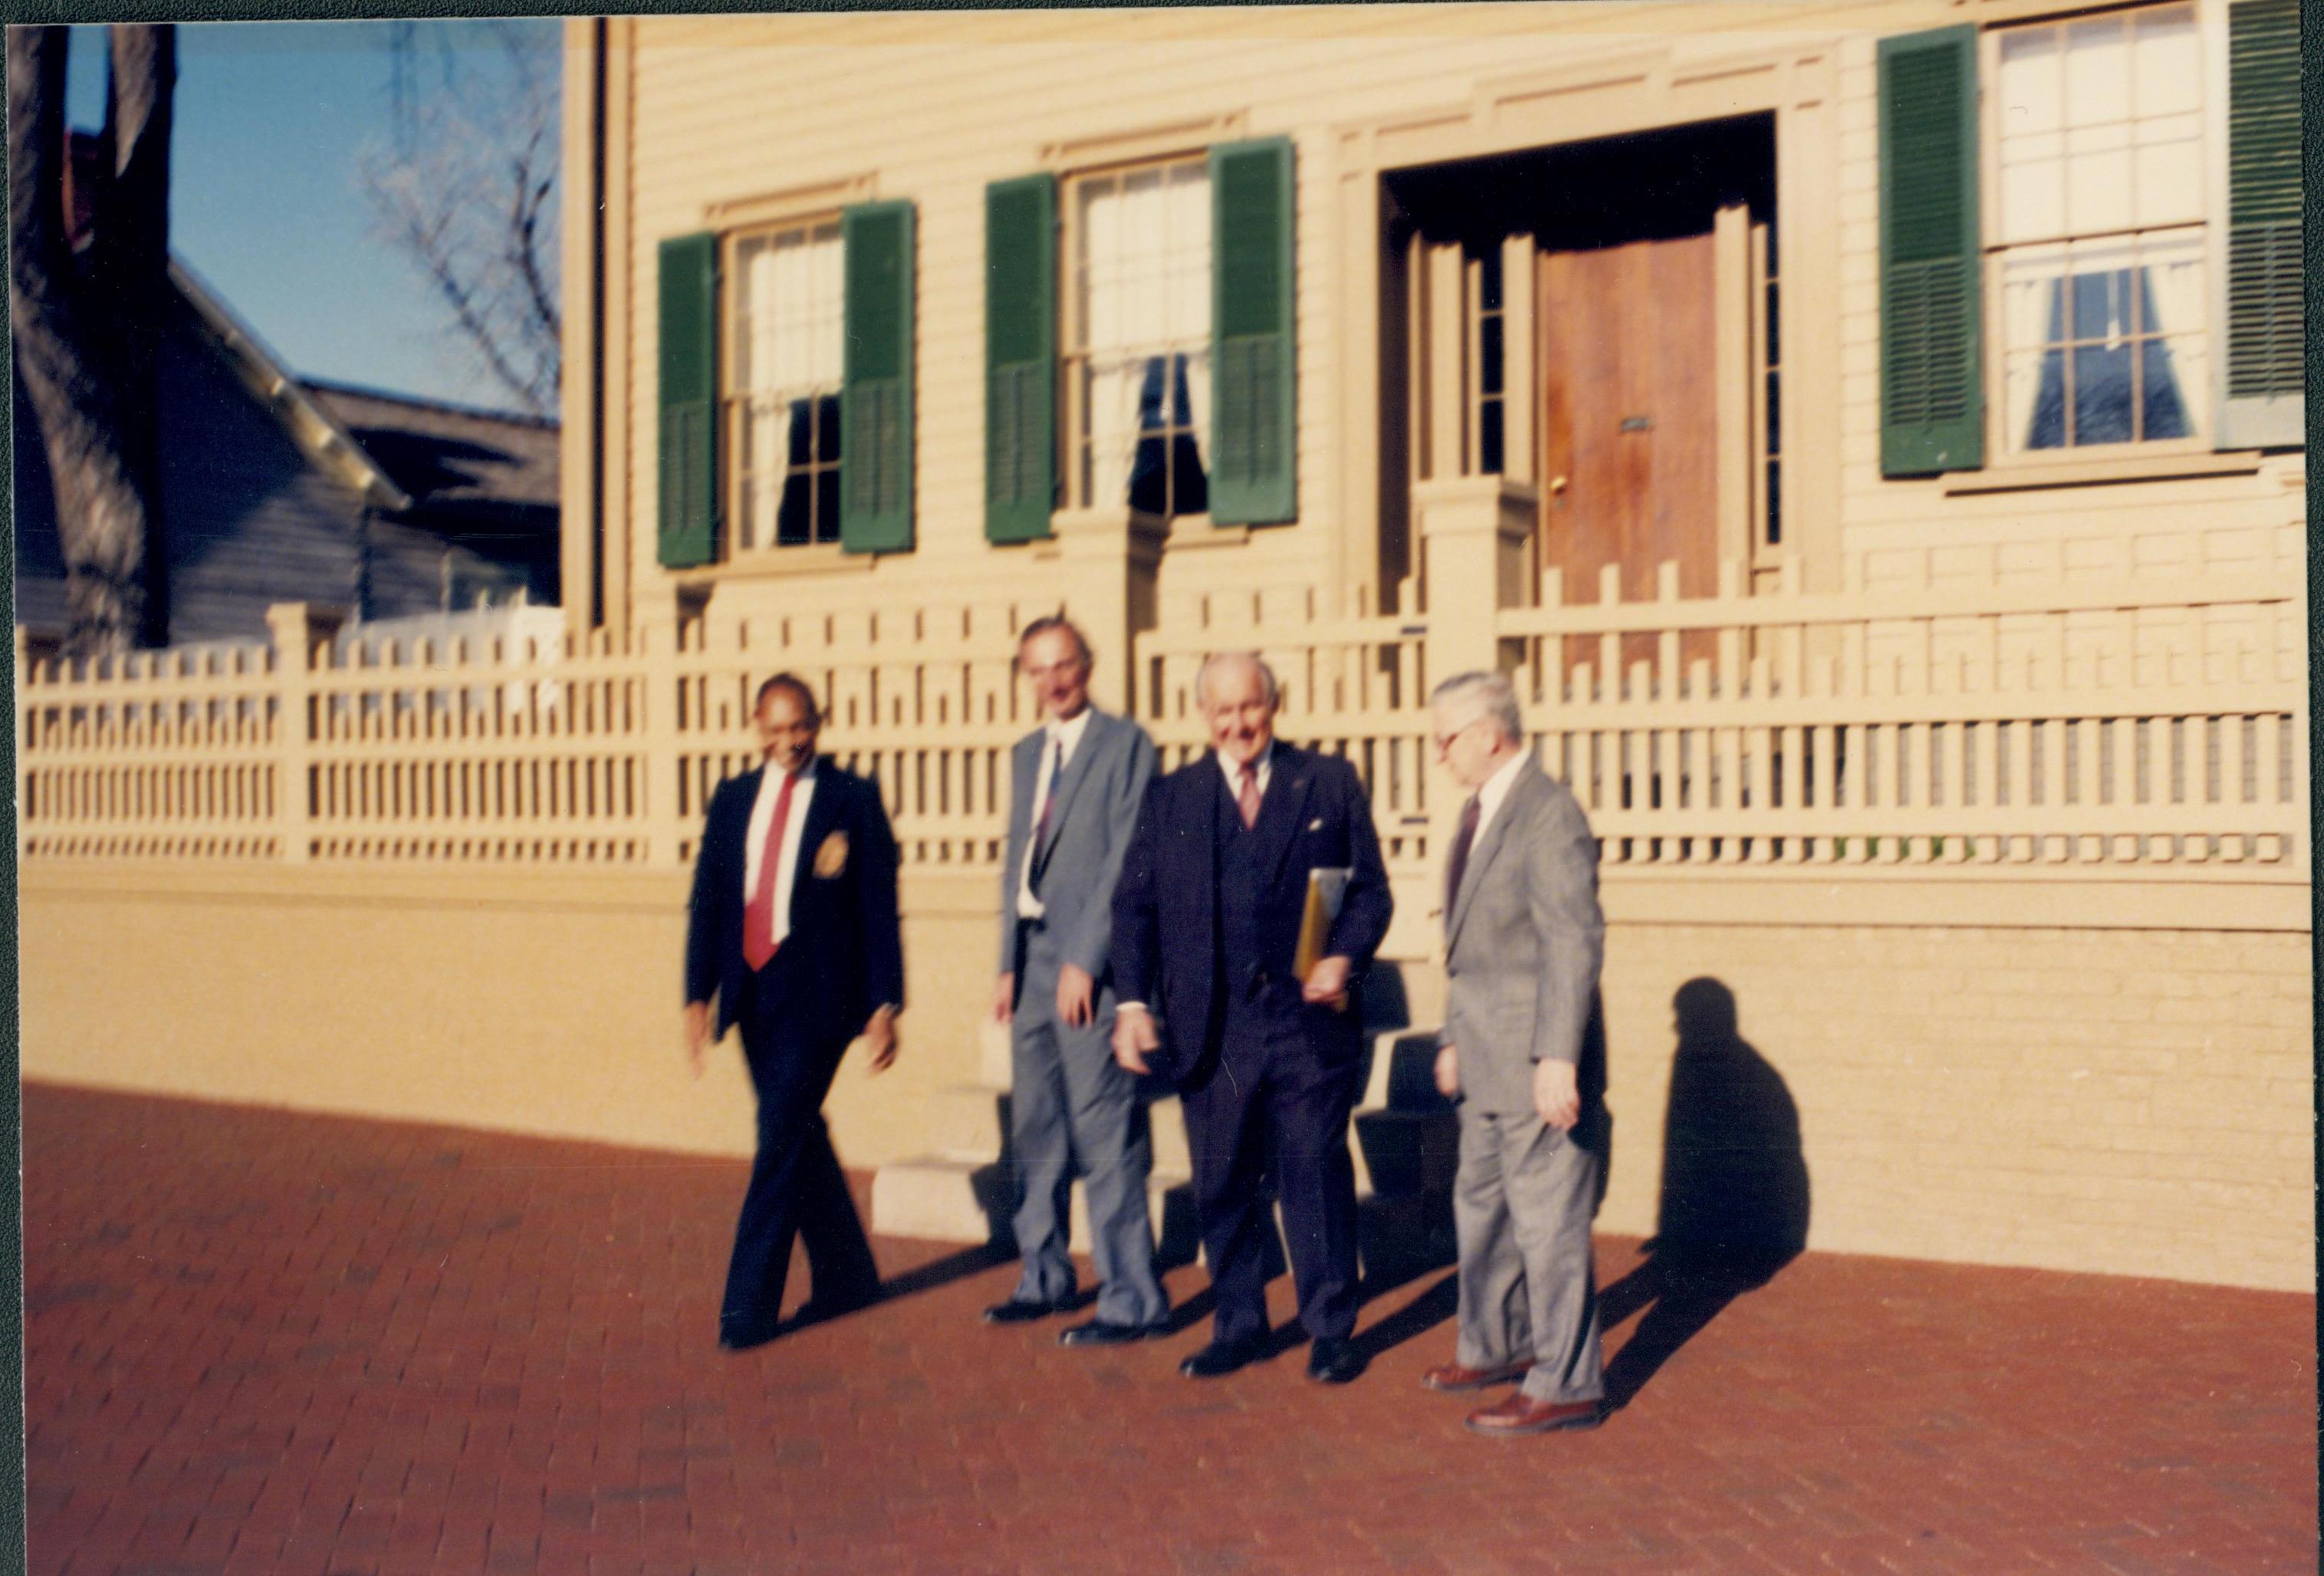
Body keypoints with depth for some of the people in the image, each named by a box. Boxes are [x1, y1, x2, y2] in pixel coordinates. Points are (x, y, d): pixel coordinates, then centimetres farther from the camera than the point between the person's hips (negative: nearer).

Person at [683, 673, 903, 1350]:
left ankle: (748, 1307, -3)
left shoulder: (853, 799, -2)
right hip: (754, 992, 5)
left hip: (818, 996, -5)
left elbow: (879, 907, -2)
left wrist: (885, 1005, -7)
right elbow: (707, 902, 10)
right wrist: (698, 996, 2)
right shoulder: (732, 800, 10)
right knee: (798, 1137, 13)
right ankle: (846, 1276, 28)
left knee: (781, 1139, -9)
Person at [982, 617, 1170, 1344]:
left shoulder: (1125, 743, -6)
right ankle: (1045, 1278, 27)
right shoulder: (1026, 753, 17)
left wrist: (1085, 962, -16)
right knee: (1036, 1130, 14)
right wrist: (1008, 964, 11)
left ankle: (1132, 1299, 2)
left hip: (1089, 961, -8)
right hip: (1031, 957, 8)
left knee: (1106, 1134, -6)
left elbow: (1127, 861, -12)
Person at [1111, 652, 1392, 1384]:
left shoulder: (1330, 784, 6)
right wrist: (1133, 1000, -3)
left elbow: (1370, 888, 6)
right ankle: (1238, 1325, 25)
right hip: (1213, 1027, 2)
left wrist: (1345, 958, -12)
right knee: (1222, 1183, 9)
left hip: (1309, 1019, -1)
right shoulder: (1169, 797, 9)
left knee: (1317, 1175, 4)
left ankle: (1330, 1330, 17)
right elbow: (1135, 905, 7)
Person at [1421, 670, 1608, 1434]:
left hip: (1536, 1063, -10)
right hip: (1487, 1060, 10)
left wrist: (1557, 1058, -25)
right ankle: (1493, 1348, 36)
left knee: (1547, 1219, -2)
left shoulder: (1548, 815, -17)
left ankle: (1566, 1385, 8)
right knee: (1481, 1206, 20)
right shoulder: (1478, 811, 14)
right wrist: (1454, 1038, 21)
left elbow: (1575, 942, -22)